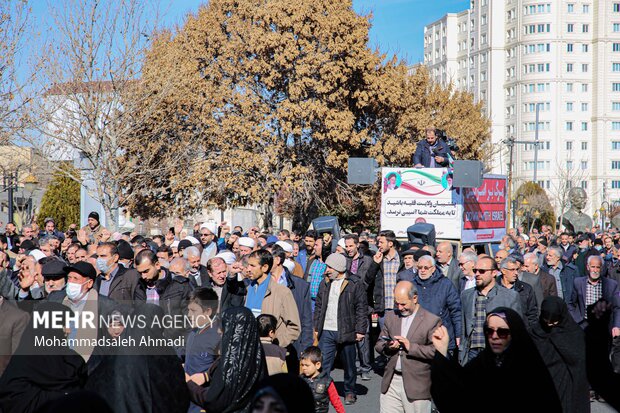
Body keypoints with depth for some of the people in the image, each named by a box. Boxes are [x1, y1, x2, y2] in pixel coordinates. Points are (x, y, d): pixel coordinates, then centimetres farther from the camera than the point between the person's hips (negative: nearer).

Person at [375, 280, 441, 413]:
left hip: (416, 386, -4)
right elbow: (378, 345, 16)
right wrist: (387, 347, -7)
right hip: (391, 382, 5)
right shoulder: (391, 317, 12)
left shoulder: (432, 321, -5)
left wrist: (411, 347, -19)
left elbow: (436, 351, -12)